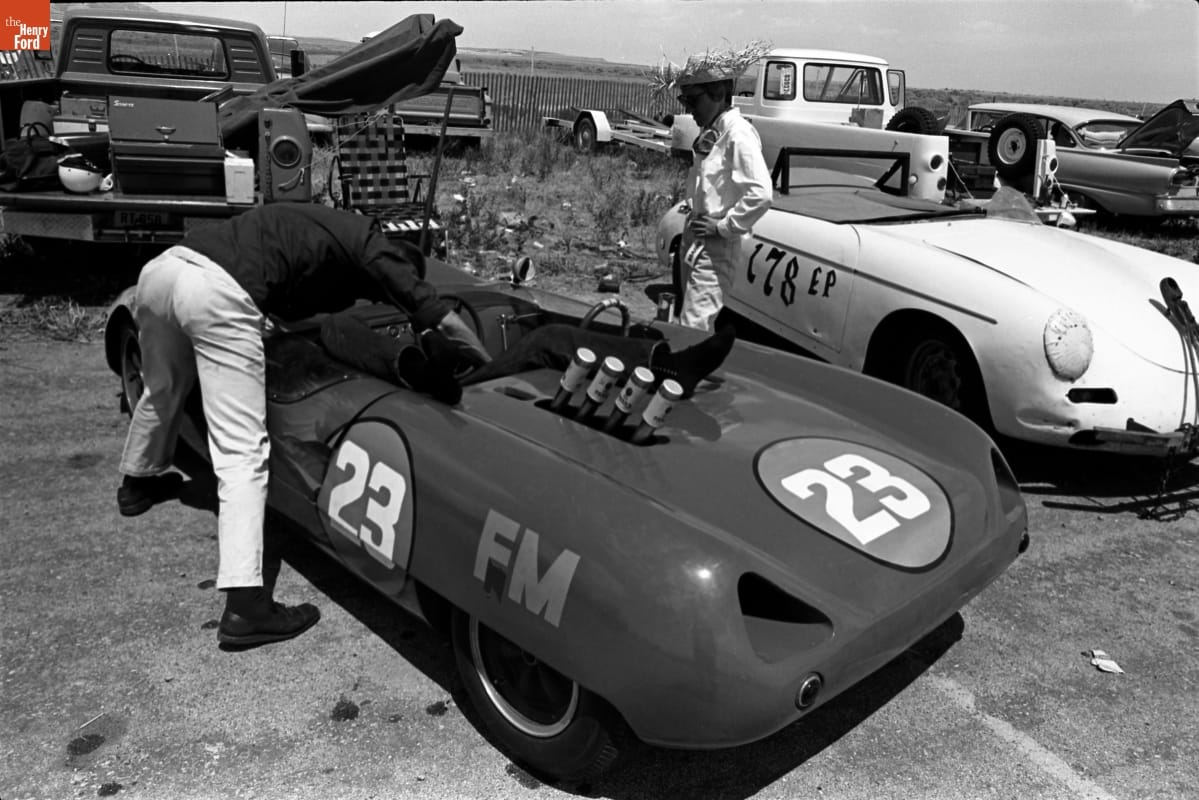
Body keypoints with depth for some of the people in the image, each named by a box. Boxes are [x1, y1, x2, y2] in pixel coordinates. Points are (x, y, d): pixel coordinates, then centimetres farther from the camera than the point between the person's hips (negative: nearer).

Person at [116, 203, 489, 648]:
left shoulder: (328, 227, 31)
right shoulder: (373, 247, 10)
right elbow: (444, 320, 5)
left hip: (162, 266, 9)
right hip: (218, 293, -9)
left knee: (163, 388, 35)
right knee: (243, 451, -6)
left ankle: (138, 482, 60)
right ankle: (245, 605, -11)